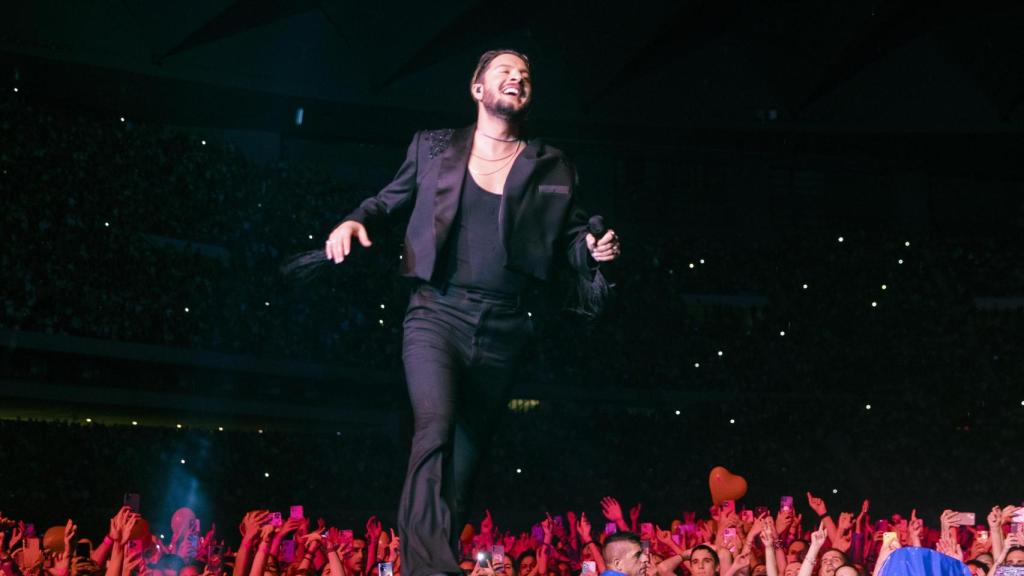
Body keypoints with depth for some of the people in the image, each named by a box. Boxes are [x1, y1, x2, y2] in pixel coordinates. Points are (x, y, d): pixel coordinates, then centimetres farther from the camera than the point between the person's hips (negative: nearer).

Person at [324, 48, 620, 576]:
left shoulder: (552, 168, 12)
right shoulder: (433, 148, 9)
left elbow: (571, 238, 12)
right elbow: (390, 200, 15)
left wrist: (594, 250, -10)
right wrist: (355, 220, -6)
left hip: (503, 329, 3)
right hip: (437, 313, -2)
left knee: (466, 458, 7)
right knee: (435, 427, -26)